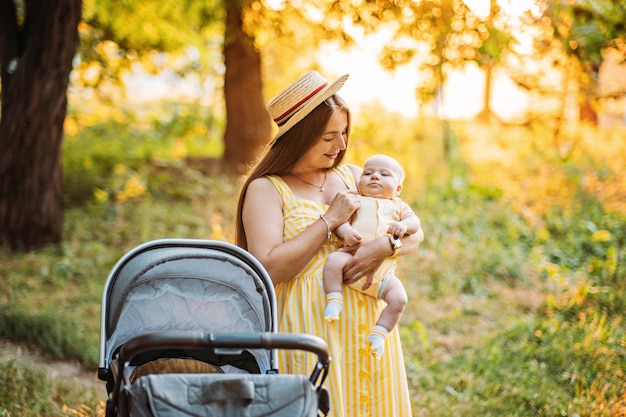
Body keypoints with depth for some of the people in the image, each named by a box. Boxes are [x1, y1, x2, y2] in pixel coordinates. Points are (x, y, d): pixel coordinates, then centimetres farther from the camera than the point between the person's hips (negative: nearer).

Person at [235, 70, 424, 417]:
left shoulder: (354, 177, 12)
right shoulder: (266, 190, -4)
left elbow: (414, 232, 11)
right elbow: (268, 269, -17)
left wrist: (385, 246, -12)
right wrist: (330, 220, -14)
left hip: (368, 331, 5)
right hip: (310, 333, -5)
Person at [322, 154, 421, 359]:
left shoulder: (398, 205, 27)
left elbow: (414, 220, 13)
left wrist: (404, 225, -10)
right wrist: (346, 231, -17)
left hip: (384, 269, 2)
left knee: (399, 298, -17)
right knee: (334, 260, -33)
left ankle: (378, 333, -3)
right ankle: (334, 300, -21)